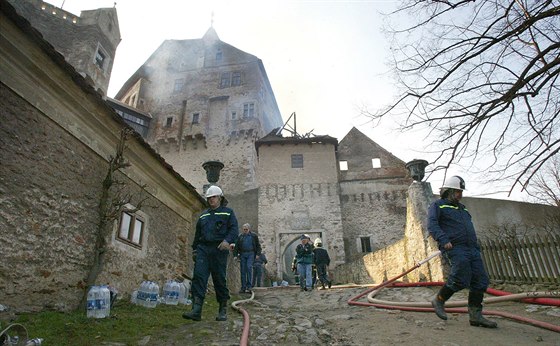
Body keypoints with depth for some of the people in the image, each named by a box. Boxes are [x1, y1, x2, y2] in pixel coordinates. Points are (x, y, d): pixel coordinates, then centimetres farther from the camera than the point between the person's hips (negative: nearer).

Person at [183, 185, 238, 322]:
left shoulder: (228, 212, 9)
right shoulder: (204, 215, 23)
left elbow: (234, 229, -3)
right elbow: (197, 233, 25)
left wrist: (227, 240, -20)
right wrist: (194, 249, 18)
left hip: (219, 250, -4)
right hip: (203, 249, 4)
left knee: (219, 279, -1)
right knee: (198, 276, -10)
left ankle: (223, 310, 11)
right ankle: (196, 310, -13)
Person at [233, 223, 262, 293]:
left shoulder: (254, 236, 8)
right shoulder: (240, 236, 12)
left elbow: (258, 245, 9)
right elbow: (236, 246, 13)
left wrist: (258, 254, 1)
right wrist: (235, 255, 6)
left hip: (250, 254, -2)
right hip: (242, 254, 2)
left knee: (249, 268, -16)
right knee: (243, 271, 2)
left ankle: (249, 286, -11)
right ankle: (243, 287, 8)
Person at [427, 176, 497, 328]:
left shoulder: (462, 208, 28)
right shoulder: (437, 205, 4)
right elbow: (432, 225, -12)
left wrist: (477, 249, 22)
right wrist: (443, 240, -26)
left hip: (471, 249, 8)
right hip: (454, 248, -8)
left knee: (480, 281, 1)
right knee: (460, 279, -18)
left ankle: (475, 316, 9)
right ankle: (439, 301, 3)